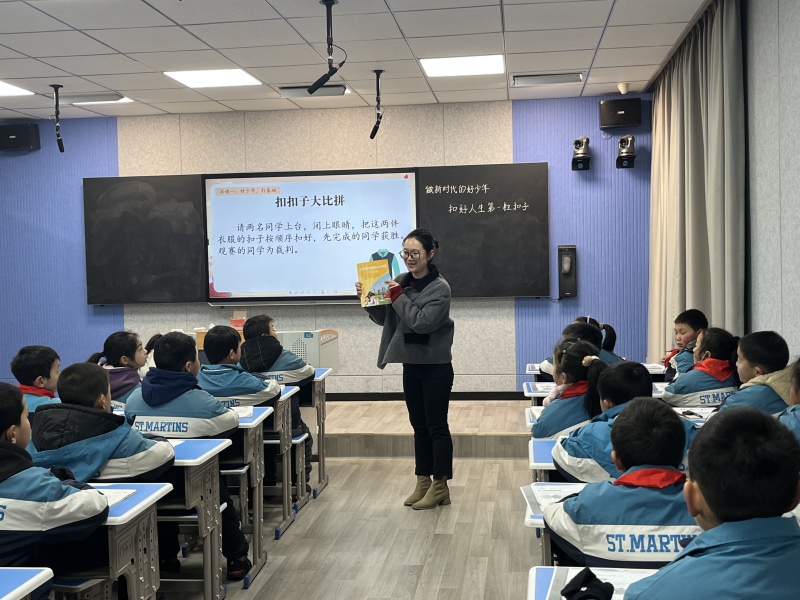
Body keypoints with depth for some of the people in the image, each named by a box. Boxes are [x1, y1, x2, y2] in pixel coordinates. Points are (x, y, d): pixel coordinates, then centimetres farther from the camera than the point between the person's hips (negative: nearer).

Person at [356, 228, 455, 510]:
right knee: (419, 426, 14)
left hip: (436, 367, -6)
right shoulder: (400, 282, 4)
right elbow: (383, 318, 9)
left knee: (436, 426, 1)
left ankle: (440, 487, 10)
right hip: (411, 365, 7)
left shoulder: (440, 288, -14)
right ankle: (423, 482, 23)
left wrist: (398, 296, -20)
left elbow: (421, 322, -23)